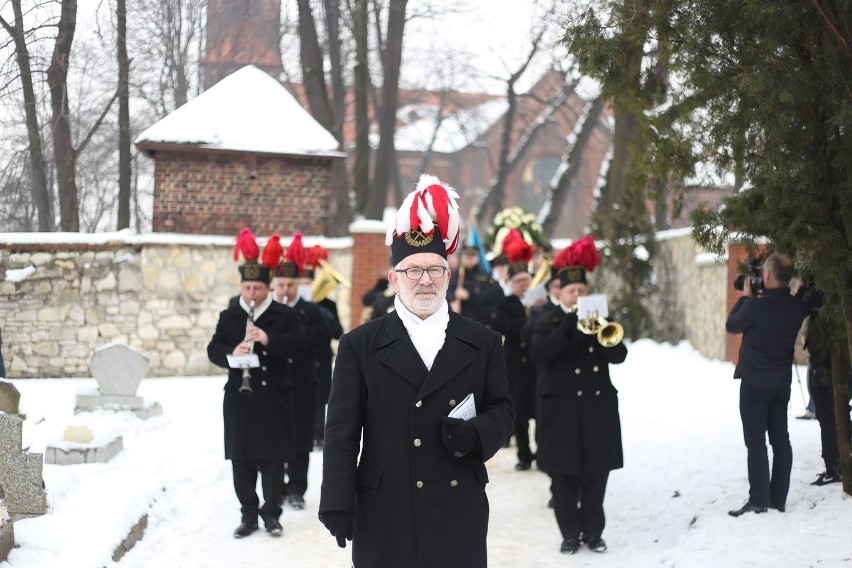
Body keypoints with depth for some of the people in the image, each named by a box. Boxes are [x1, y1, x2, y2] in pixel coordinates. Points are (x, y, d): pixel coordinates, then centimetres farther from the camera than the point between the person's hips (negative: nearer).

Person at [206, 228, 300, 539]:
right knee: (241, 458, 5)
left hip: (273, 397, -2)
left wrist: (268, 340, -25)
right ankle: (248, 513, 15)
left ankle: (271, 513, 12)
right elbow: (214, 349, 4)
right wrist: (231, 354, -18)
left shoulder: (284, 315, 2)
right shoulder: (228, 316, 9)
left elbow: (295, 345, -9)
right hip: (239, 397, 2)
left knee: (272, 457, 2)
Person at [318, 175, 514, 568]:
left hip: (459, 513, 2)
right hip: (384, 516, -1)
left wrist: (477, 433, -12)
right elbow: (342, 431, 0)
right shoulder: (359, 346, 4)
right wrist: (337, 504, -8)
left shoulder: (482, 343, 9)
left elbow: (501, 408, 12)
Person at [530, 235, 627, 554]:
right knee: (564, 475, -1)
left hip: (598, 407, 2)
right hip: (562, 408, -2)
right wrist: (567, 328, -21)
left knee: (596, 474, 4)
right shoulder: (547, 323, 4)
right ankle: (570, 534, 8)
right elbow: (538, 355, -14)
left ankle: (593, 532, 13)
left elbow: (619, 355, -1)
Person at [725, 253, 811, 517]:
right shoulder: (797, 307, -2)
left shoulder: (755, 305, -21)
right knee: (780, 439, 10)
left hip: (755, 382, -6)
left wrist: (745, 296, 5)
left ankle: (758, 500, -5)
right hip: (782, 381, 6)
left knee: (756, 441, -3)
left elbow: (732, 325, -4)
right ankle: (778, 498, 13)